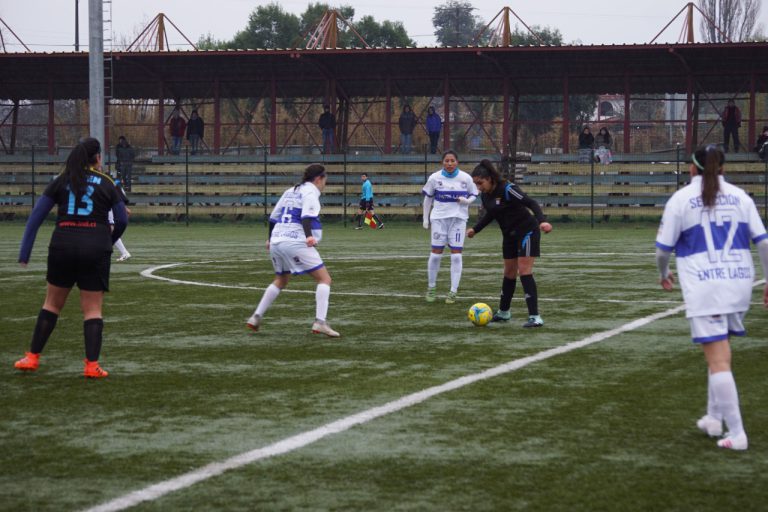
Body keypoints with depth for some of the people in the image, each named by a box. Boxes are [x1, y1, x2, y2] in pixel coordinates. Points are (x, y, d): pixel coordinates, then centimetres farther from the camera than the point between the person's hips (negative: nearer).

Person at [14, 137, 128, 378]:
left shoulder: (61, 181, 8)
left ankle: (32, 357, 17)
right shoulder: (106, 183, 5)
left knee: (52, 303, 16)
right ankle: (92, 365, -3)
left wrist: (24, 253, 4)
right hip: (96, 248, -1)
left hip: (63, 246, 2)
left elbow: (36, 216, 3)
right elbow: (122, 220, 6)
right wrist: (109, 241, 26)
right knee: (92, 309, 5)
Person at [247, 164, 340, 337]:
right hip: (296, 243, -8)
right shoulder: (310, 192, -2)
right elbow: (306, 216, -20)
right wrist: (309, 236, -34)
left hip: (276, 242, 8)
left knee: (280, 281, 28)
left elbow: (273, 217, 27)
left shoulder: (290, 191, 21)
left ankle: (256, 317, 25)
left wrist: (270, 238, 42)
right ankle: (320, 322, -19)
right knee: (324, 279, -5)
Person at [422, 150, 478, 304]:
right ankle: (431, 288, 17)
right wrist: (426, 218, 8)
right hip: (439, 218, 0)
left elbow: (474, 195, 9)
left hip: (458, 219, 0)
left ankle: (453, 292, 1)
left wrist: (467, 201, -13)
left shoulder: (466, 178, -4)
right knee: (436, 253, -1)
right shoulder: (434, 178, -3)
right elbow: (428, 198, 9)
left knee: (456, 255, -5)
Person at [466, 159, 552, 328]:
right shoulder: (485, 195, 0)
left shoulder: (507, 189, -24)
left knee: (524, 271, -15)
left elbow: (531, 203, -30)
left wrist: (542, 220, -45)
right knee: (509, 273, 17)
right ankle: (503, 313, 32)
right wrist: (475, 229, 23)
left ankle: (535, 317, -17)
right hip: (509, 235, 8)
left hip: (526, 231, -8)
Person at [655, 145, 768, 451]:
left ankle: (736, 433, -7)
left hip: (704, 287, -4)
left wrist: (664, 274, 23)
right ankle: (714, 417, 25)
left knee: (718, 360, -4)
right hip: (739, 284, 4)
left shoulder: (681, 199, 0)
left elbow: (663, 249, 3)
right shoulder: (740, 197, 8)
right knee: (719, 353, 21)